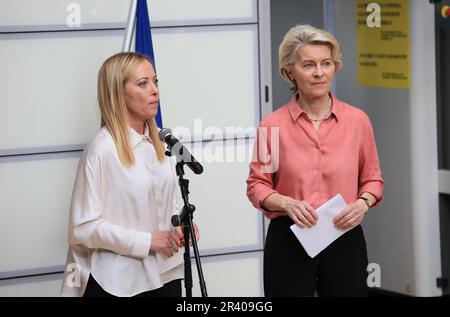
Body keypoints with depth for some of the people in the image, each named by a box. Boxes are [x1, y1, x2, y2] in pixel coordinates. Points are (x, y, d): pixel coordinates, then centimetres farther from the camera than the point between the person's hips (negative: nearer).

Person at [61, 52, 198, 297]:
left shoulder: (160, 141, 5)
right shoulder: (102, 149, -14)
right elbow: (83, 226, -16)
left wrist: (181, 225, -3)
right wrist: (146, 242, -16)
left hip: (166, 274, 6)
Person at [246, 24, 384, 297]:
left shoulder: (357, 120, 1)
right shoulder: (273, 125, -3)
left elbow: (372, 180, 10)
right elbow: (257, 185, 3)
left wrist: (362, 204, -10)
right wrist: (286, 203, -15)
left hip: (345, 240, 1)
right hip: (288, 241, -1)